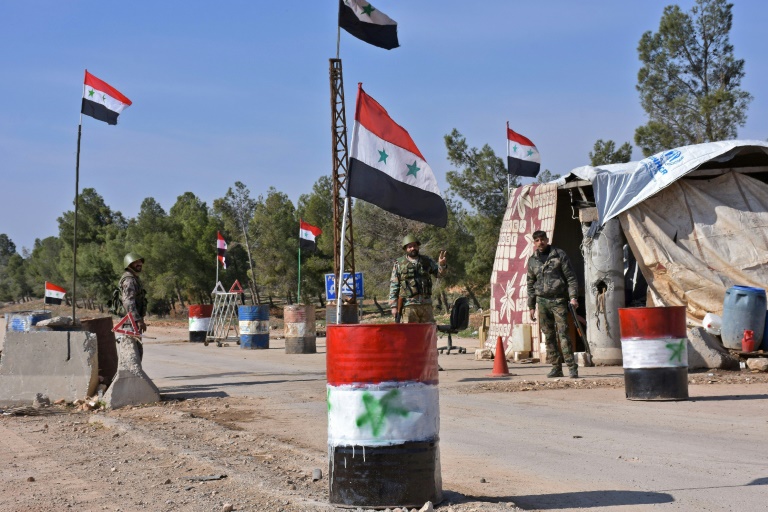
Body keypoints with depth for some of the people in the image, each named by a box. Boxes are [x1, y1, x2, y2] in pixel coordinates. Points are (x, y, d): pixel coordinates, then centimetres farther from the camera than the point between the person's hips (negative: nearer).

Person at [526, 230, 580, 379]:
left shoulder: (559, 255, 2)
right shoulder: (532, 260, 12)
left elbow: (571, 277, -1)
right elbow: (530, 284, 18)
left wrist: (573, 297, -11)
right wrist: (531, 306, 14)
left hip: (558, 300, -4)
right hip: (542, 301, 4)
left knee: (563, 333, -11)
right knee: (548, 336, 4)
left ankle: (572, 367, -11)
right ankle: (556, 367, 10)